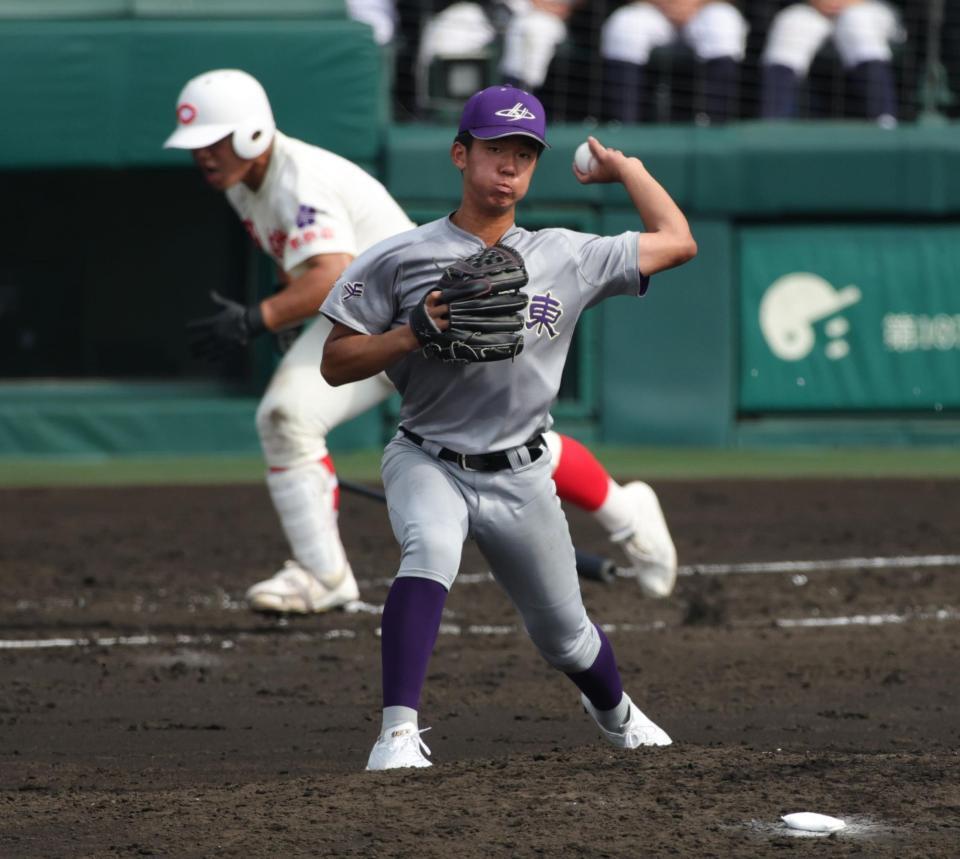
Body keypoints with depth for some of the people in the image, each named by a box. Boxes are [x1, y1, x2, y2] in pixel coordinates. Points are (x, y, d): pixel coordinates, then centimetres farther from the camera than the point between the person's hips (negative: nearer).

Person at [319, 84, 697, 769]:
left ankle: (614, 710, 49)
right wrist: (419, 330, -20)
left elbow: (677, 242, 10)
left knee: (566, 635, 15)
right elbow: (335, 364, -6)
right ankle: (399, 732, -40)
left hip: (522, 478, 3)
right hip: (428, 462, -3)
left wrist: (625, 167, 18)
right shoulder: (398, 260, -6)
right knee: (431, 551, -36)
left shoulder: (568, 260, 1)